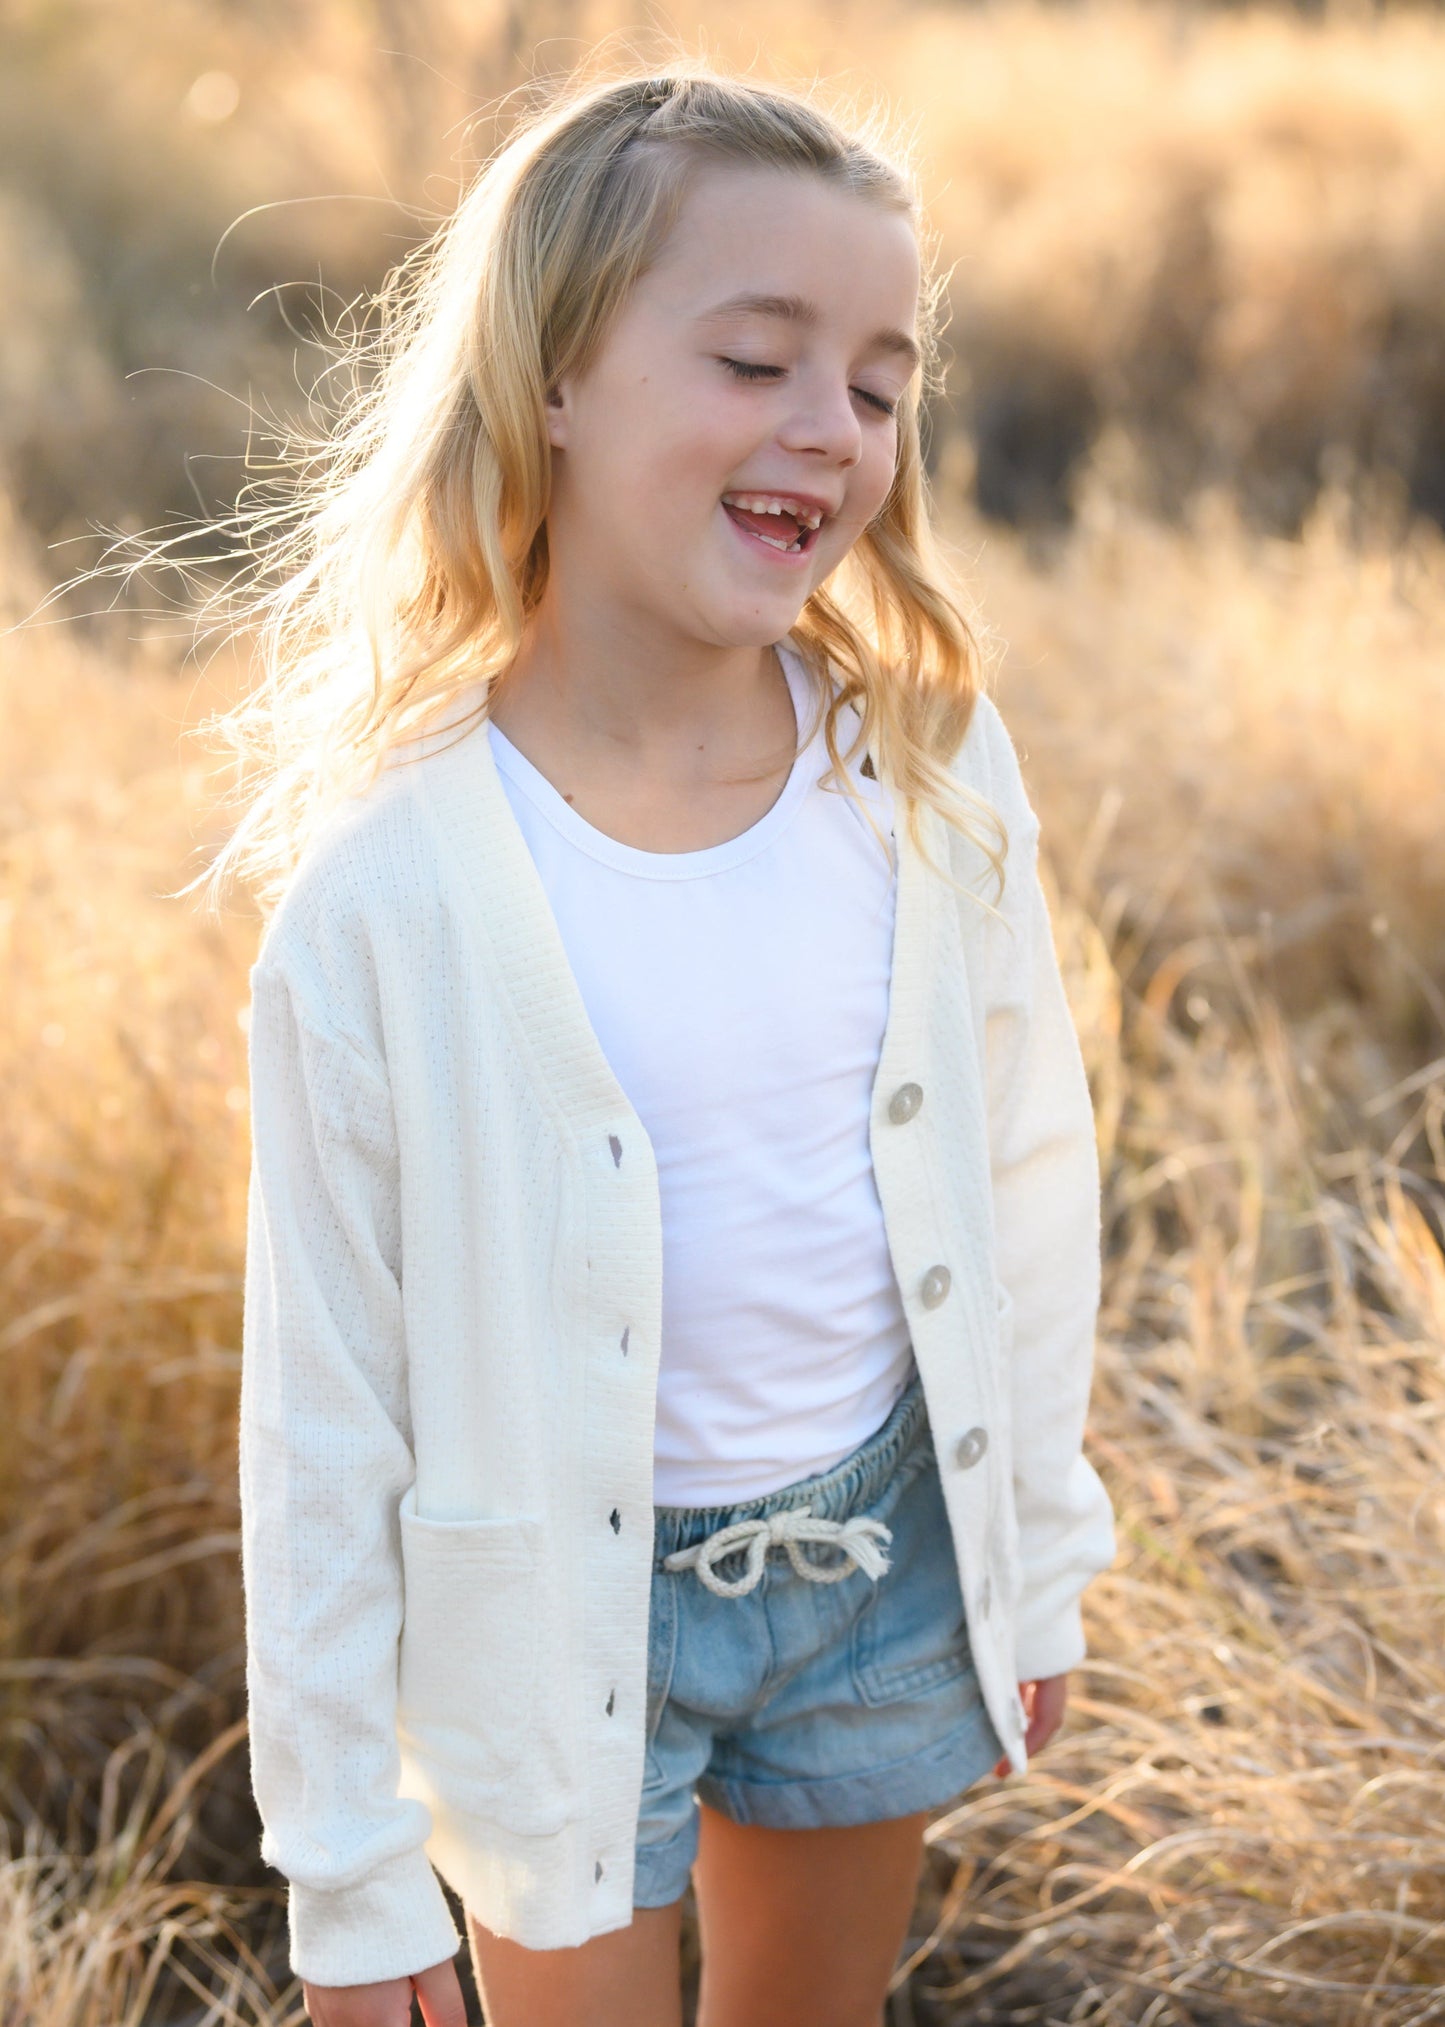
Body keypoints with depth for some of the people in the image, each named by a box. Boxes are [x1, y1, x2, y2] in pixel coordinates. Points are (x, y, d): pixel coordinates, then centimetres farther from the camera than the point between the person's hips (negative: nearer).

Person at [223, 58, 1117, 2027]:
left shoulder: (932, 769, -10)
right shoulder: (389, 888, -21)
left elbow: (1032, 1183, 3)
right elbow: (325, 1407, -13)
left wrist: (1039, 1562, 11)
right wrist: (350, 1864, -7)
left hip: (886, 1552, 4)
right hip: (570, 1602, -3)